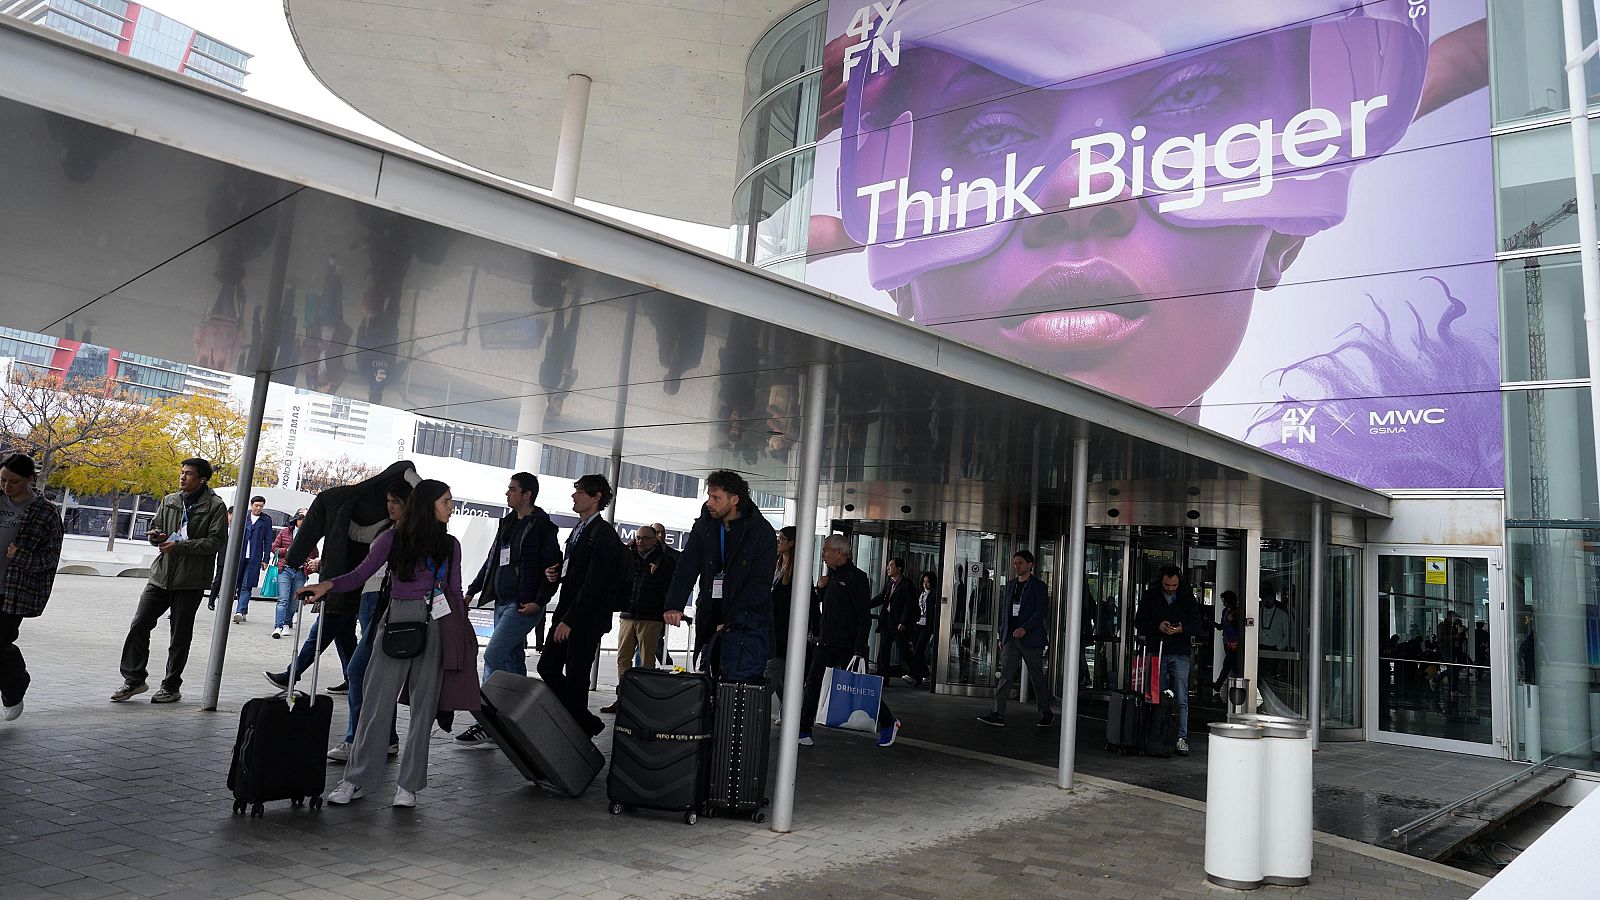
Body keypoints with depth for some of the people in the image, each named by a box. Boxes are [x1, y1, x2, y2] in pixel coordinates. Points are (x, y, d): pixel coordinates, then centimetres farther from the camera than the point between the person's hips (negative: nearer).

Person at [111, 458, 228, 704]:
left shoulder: (215, 506, -6)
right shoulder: (169, 501, 11)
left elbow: (216, 541, -13)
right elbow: (154, 528, 21)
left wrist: (179, 546, -19)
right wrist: (156, 536, -3)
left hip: (190, 581, -5)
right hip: (161, 575, 5)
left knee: (180, 636, 4)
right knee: (139, 625, 1)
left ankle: (171, 687, 16)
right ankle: (134, 679, 15)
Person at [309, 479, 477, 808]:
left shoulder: (450, 545, 11)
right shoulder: (393, 538, 3)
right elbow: (360, 574, 1)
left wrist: (463, 638, 10)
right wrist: (327, 585, -17)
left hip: (436, 624, 2)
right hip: (398, 620, -2)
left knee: (424, 703, 3)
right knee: (377, 700, -2)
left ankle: (409, 784, 11)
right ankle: (355, 780, 10)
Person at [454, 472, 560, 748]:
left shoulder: (542, 526, -9)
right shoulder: (507, 523, 16)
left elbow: (553, 568, -13)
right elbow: (492, 560, 24)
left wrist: (539, 601, -20)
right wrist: (472, 591, 20)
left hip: (524, 606, -9)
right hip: (503, 603, 9)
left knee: (493, 655, -15)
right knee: (513, 662, 11)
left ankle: (487, 725, -11)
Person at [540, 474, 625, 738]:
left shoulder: (603, 533, -15)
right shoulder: (579, 528, 15)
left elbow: (593, 583, -20)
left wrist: (569, 620, -21)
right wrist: (556, 574, 3)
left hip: (587, 618, -9)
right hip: (567, 614, 9)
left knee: (575, 677, -2)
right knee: (547, 668, 10)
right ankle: (587, 723, 20)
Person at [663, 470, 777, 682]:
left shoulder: (762, 532, -9)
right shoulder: (705, 525, 6)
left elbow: (759, 585, -12)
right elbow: (687, 567, 2)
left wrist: (730, 622, -18)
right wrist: (674, 605, -14)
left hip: (747, 623, -5)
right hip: (711, 621, 5)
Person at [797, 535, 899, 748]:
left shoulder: (856, 577, -13)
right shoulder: (831, 575, 13)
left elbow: (865, 616, -16)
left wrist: (859, 649, -22)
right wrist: (820, 588, 4)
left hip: (847, 646, -8)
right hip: (826, 643, 8)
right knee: (813, 683, 0)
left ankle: (888, 723, 20)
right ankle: (804, 731, 3)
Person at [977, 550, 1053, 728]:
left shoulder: (1038, 586, -4)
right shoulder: (1011, 585, 15)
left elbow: (1041, 612, -13)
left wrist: (1024, 628, -24)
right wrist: (1002, 637, 15)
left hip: (1030, 639, -5)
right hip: (1011, 638, 5)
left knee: (1037, 676, 6)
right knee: (1006, 675, -3)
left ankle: (1046, 713, 20)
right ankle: (998, 714, -5)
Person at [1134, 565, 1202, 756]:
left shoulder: (1187, 597, 4)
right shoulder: (1150, 596, 4)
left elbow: (1196, 625, 3)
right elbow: (1139, 623, 4)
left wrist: (1181, 629, -18)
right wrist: (1158, 627, -13)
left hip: (1180, 654, -1)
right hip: (1157, 652, 1)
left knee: (1182, 699, -3)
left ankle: (1182, 738, 0)